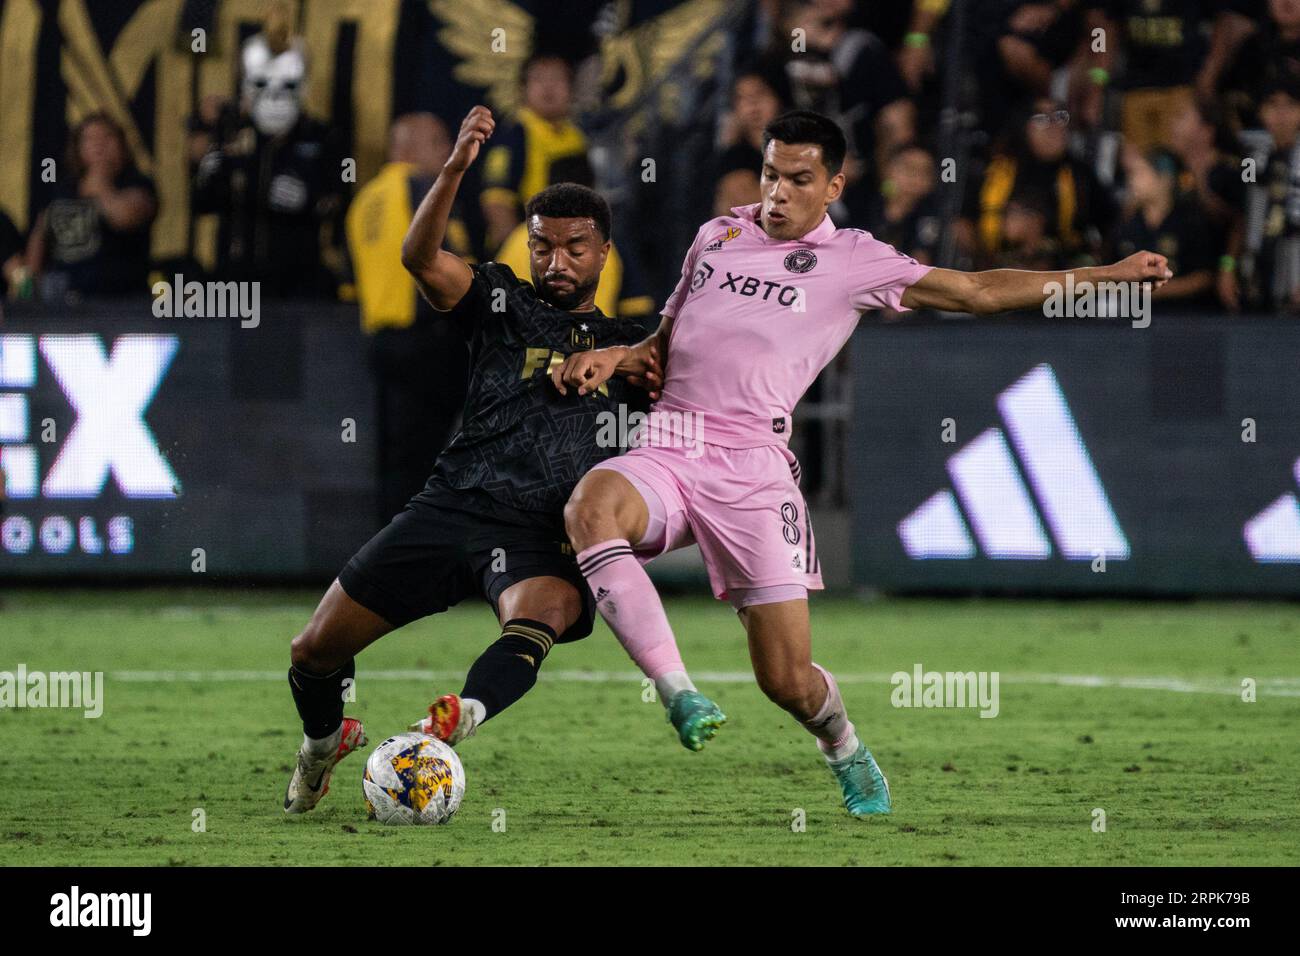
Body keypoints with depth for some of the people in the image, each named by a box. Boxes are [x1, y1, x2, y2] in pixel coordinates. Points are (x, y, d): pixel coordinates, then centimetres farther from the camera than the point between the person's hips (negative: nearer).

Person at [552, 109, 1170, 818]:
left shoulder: (852, 260, 8)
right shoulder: (717, 236, 19)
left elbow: (979, 292, 12)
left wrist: (1104, 275, 10)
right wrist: (611, 357, 9)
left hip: (752, 469, -3)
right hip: (666, 456, 3)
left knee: (787, 679, -7)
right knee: (591, 504, -34)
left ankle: (847, 755, 30)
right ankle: (679, 695, -30)